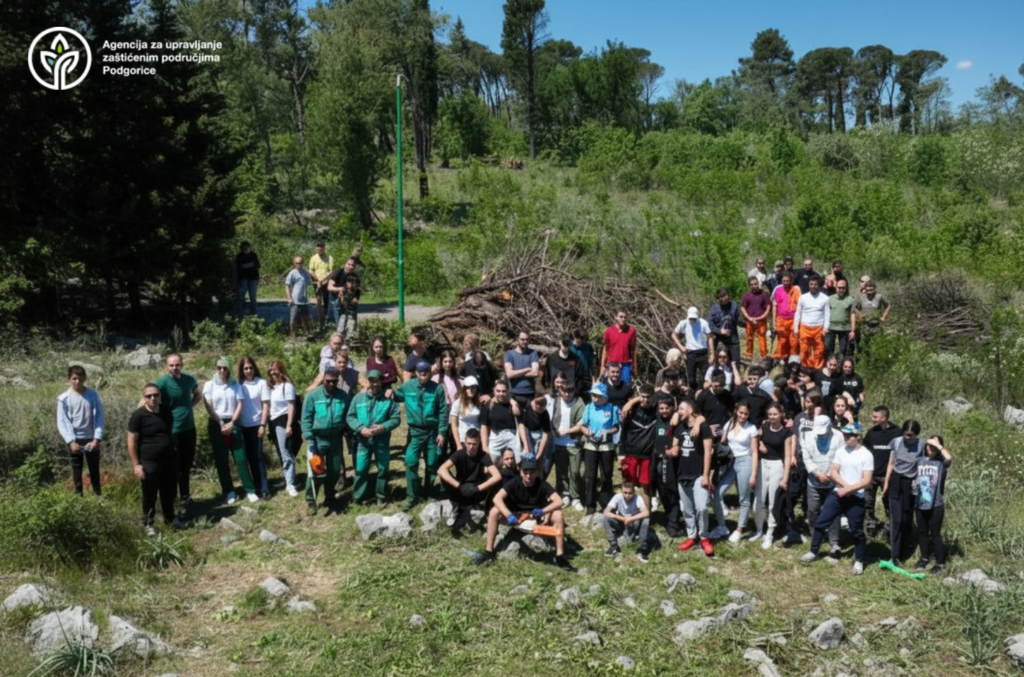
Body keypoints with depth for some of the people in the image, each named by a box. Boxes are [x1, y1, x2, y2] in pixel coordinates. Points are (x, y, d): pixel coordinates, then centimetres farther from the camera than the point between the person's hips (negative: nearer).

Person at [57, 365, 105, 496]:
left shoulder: (93, 395, -2)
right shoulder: (63, 398, -4)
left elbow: (100, 417, -2)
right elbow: (62, 422, -5)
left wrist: (97, 439, -10)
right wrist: (71, 441, -13)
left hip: (91, 439, 1)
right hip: (74, 440, -1)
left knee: (94, 471, 9)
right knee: (76, 472, 7)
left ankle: (98, 496, 18)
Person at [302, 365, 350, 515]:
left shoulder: (343, 396, -1)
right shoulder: (313, 396, -9)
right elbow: (306, 419, -8)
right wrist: (310, 441, -14)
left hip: (336, 439, 3)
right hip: (317, 439, -3)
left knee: (334, 472, 12)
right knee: (315, 472, -5)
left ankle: (330, 499, 29)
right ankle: (311, 502, 8)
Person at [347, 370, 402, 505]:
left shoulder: (388, 399, -6)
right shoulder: (358, 398, -1)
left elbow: (396, 418, -6)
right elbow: (350, 417, 0)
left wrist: (383, 427, -21)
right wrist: (361, 428, -16)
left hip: (382, 440, -1)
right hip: (363, 440, 1)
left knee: (383, 469, 10)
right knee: (361, 469, 3)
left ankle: (381, 496, 26)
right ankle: (361, 495, 19)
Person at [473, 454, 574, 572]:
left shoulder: (542, 485, -18)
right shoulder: (514, 482, -17)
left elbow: (558, 501, -28)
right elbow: (497, 498, -29)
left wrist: (542, 511, -45)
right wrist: (508, 515, -44)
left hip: (537, 516, -1)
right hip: (516, 515, 1)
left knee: (558, 515, -28)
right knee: (494, 512, -25)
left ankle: (560, 557, -21)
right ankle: (489, 552, -16)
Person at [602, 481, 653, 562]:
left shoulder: (638, 499, -22)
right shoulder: (617, 497, -19)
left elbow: (647, 513, -38)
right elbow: (606, 512, -27)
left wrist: (630, 519, -37)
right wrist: (623, 519, -31)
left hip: (635, 527, -1)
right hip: (621, 526, 1)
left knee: (646, 520, -32)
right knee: (605, 518, -25)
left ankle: (642, 549, -17)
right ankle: (614, 547, -13)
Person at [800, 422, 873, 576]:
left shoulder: (866, 455, -8)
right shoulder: (841, 451, 4)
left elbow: (866, 480, -12)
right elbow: (833, 472, 2)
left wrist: (848, 489, -16)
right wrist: (845, 485, -14)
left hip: (856, 498, -4)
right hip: (837, 494, 4)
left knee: (856, 531, 4)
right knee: (820, 522, 4)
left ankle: (859, 561, 20)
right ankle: (813, 552, 18)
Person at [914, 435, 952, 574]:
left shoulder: (941, 462, -8)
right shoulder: (920, 460, 5)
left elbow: (949, 458, -30)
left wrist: (938, 445, -22)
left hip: (936, 505, -4)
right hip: (920, 504, 4)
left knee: (935, 534, 2)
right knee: (922, 532, 15)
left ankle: (940, 563, 15)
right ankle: (924, 558, 31)